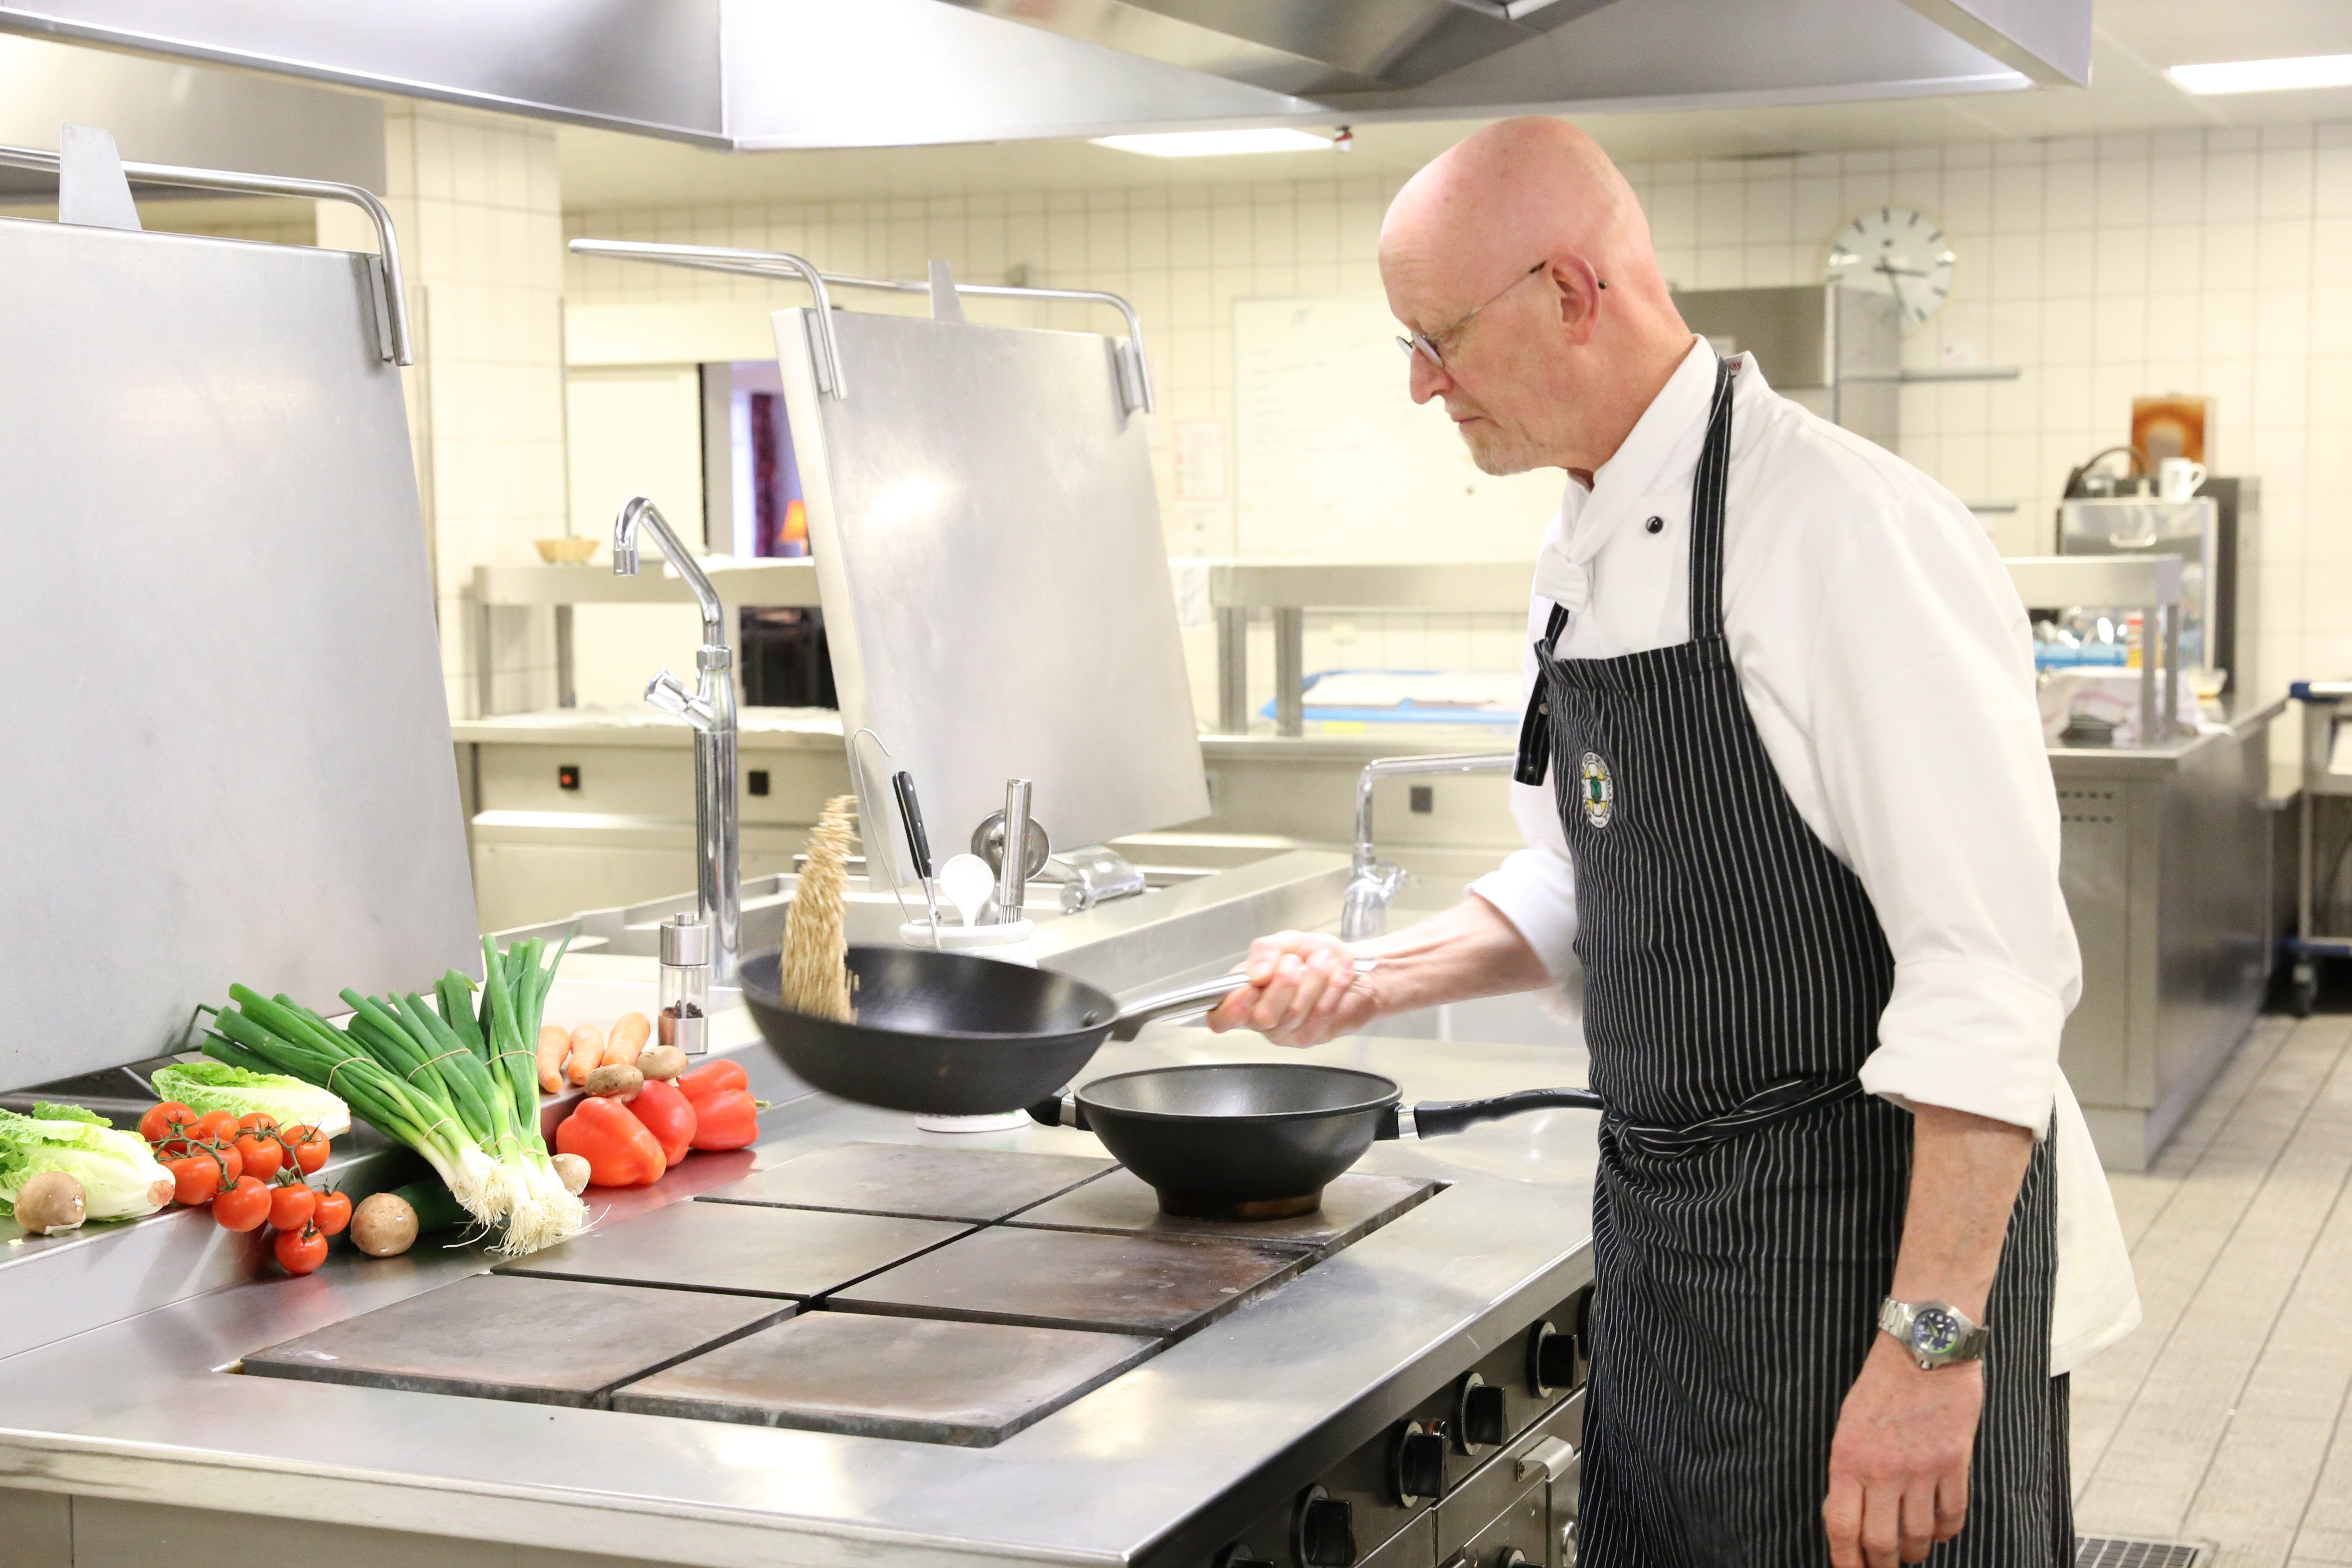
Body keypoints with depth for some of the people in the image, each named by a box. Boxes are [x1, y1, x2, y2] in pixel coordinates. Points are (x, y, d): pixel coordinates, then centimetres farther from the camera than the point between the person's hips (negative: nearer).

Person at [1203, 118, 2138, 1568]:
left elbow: (1992, 972, -24)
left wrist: (1932, 1343, -25)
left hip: (1869, 1235, -9)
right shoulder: (1587, 554, 10)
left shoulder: (1845, 532, -20)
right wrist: (1377, 980, 5)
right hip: (1666, 1232, 9)